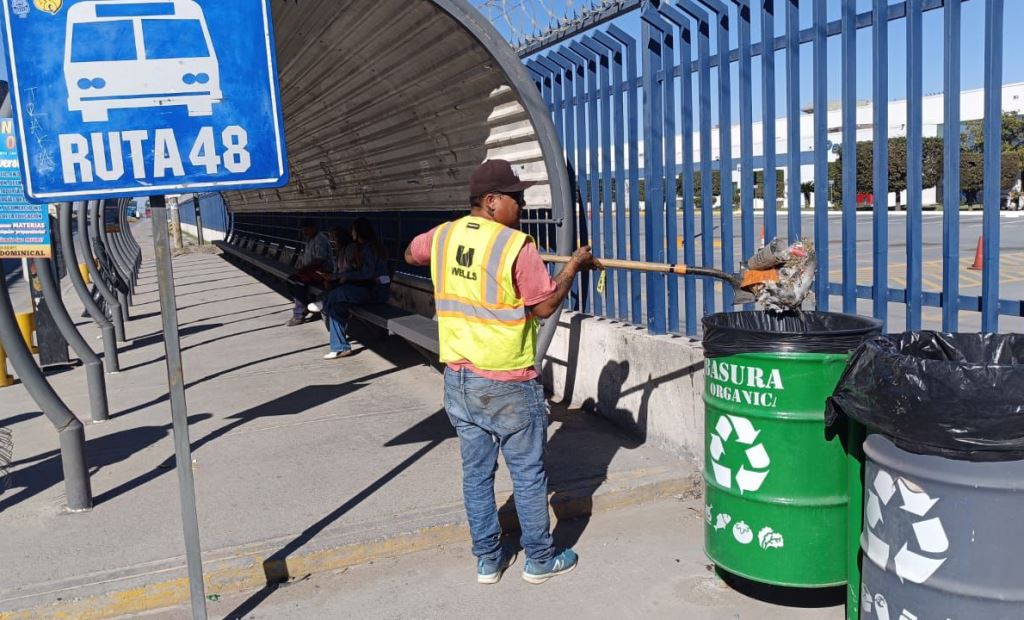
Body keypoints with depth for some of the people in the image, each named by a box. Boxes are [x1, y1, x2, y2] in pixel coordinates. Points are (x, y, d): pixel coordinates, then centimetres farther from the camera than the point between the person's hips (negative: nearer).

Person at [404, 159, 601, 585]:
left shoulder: (442, 237, 2)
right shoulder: (517, 247, -18)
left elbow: (410, 254, 24)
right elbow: (545, 306, -12)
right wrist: (575, 264, 1)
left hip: (458, 378, 6)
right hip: (506, 383, -6)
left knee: (476, 471, 15)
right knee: (528, 473, 10)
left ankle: (487, 559, 26)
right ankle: (540, 559, 23)